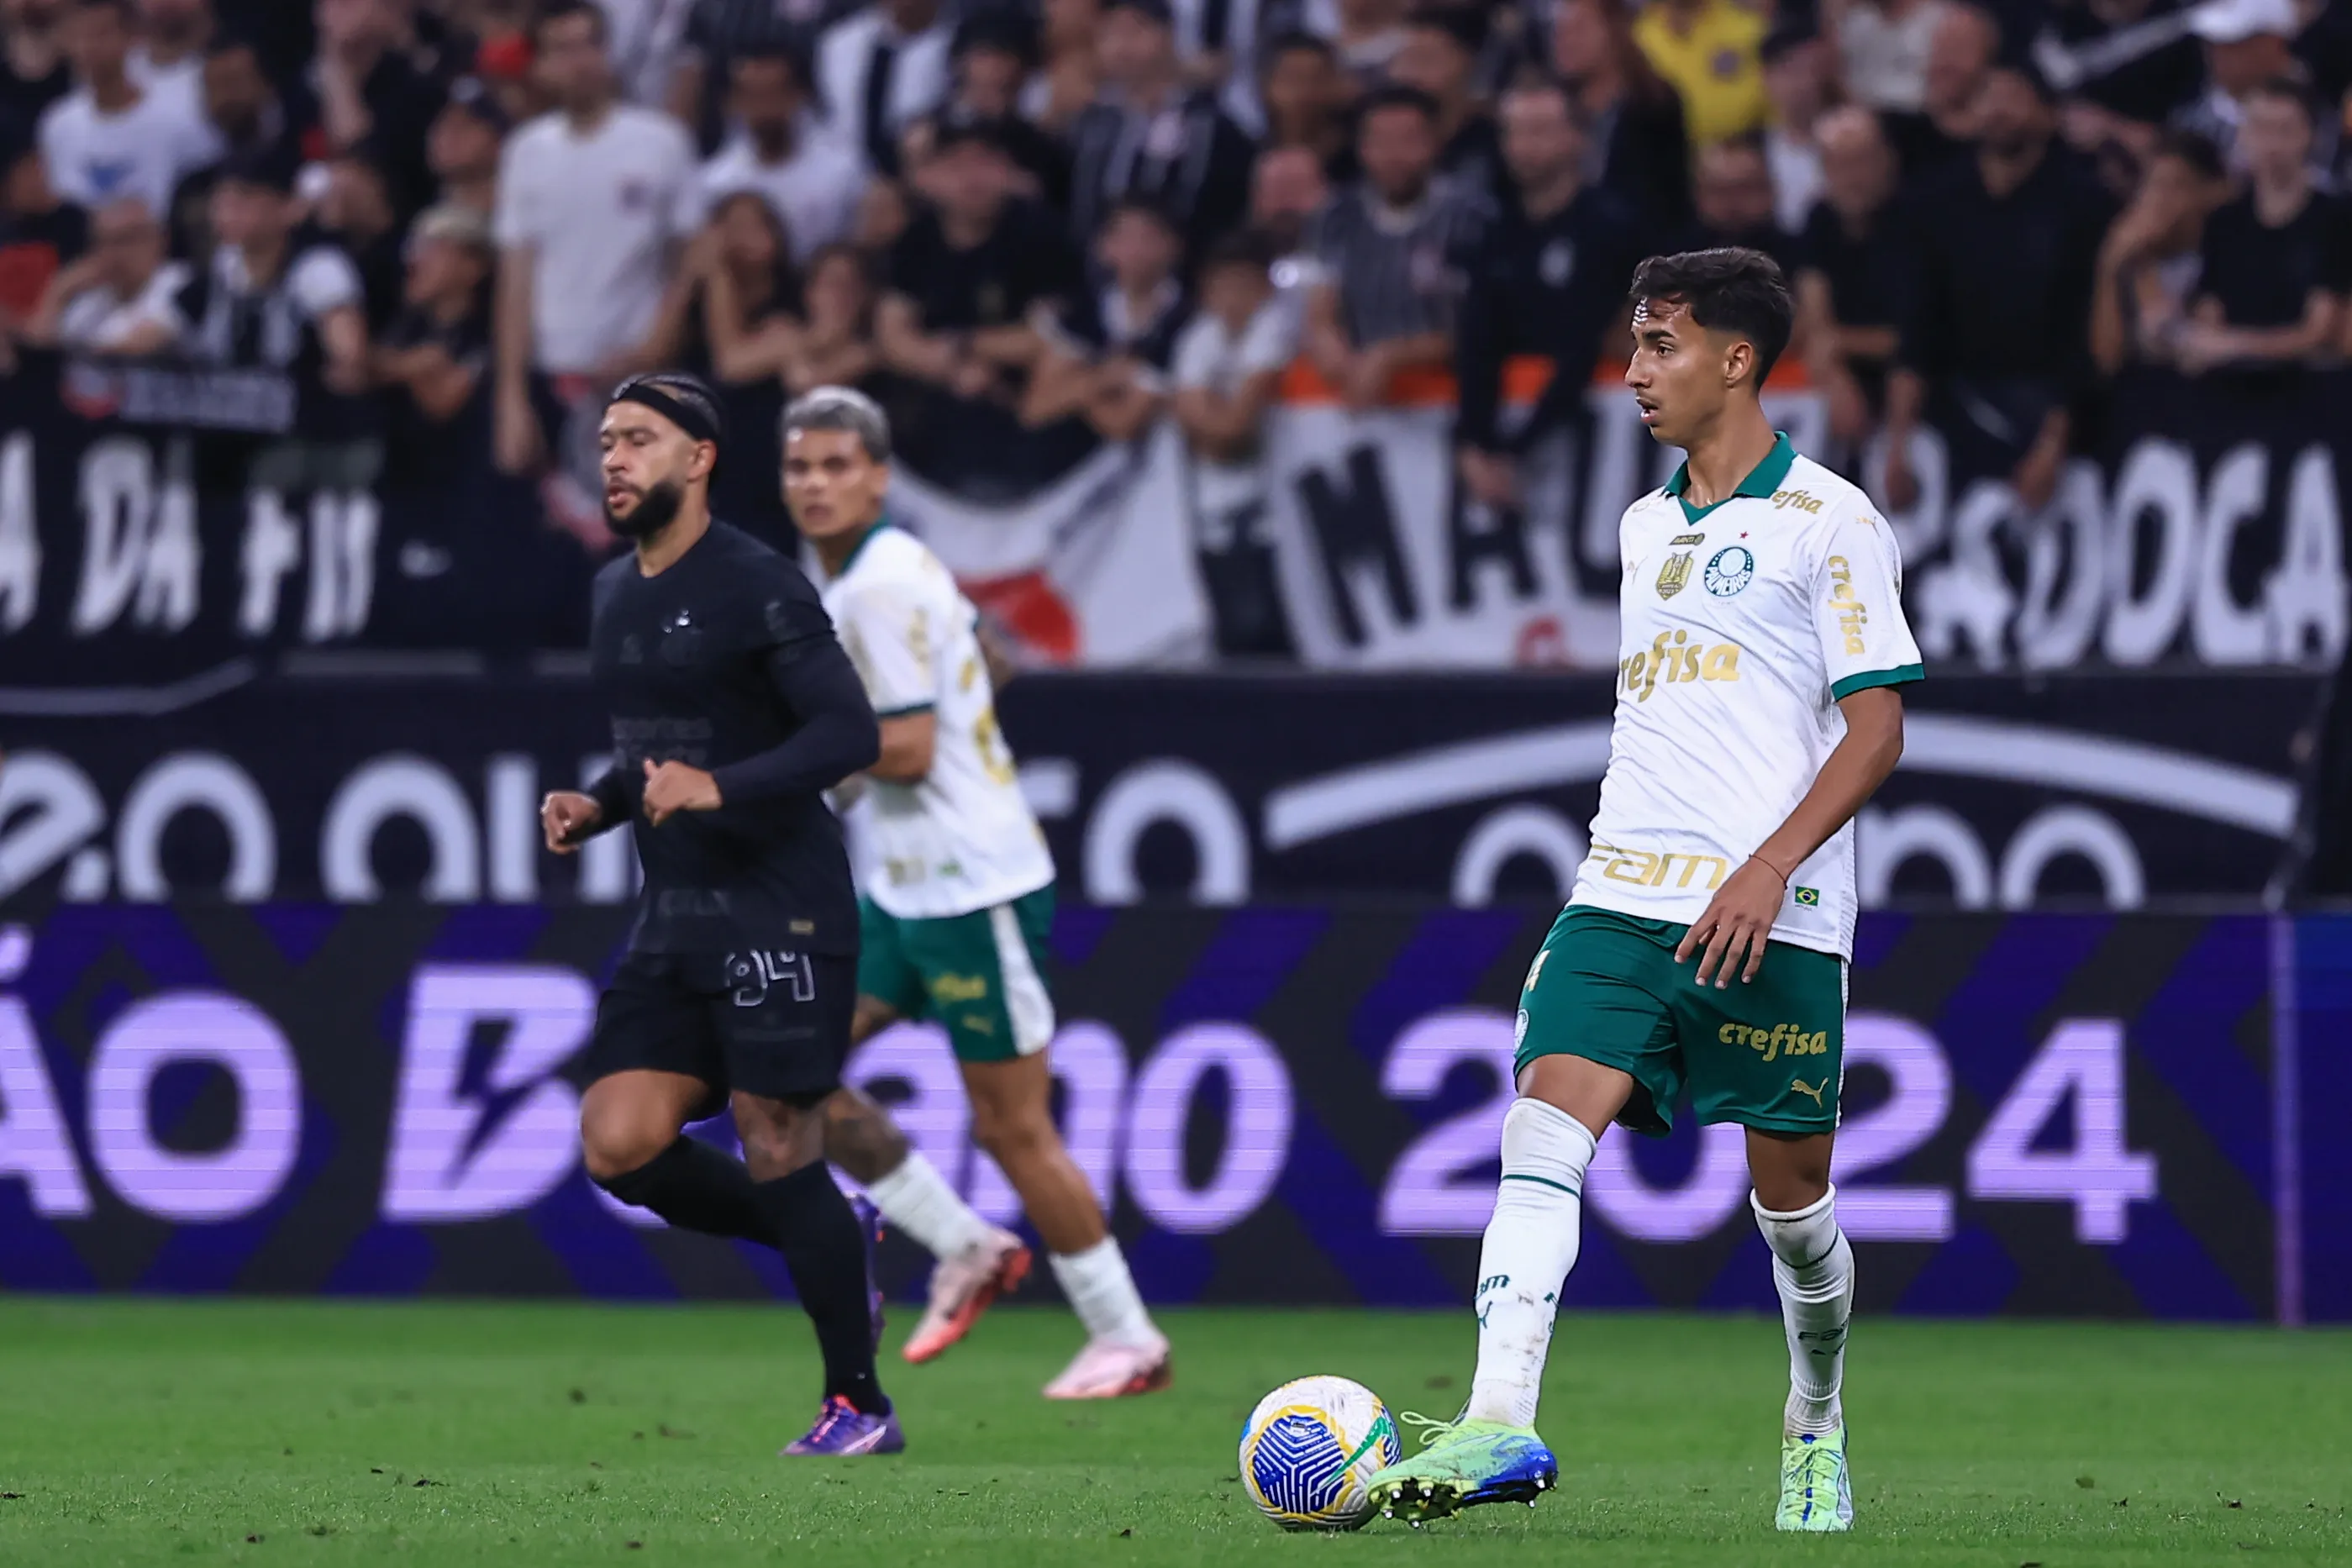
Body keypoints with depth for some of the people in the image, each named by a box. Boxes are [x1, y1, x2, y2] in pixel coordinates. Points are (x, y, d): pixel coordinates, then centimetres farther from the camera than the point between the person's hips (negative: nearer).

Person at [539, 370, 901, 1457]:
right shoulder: (615, 594, 15)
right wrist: (597, 807, 8)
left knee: (776, 1151, -7)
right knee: (619, 1145, -4)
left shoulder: (757, 587, -10)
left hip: (779, 909, -8)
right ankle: (832, 1249, 17)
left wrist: (719, 787, -27)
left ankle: (859, 1407, 5)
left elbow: (849, 734, -17)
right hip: (674, 918, 8)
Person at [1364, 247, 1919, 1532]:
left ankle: (1817, 1430, 28)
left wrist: (1769, 866, -18)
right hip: (1622, 897, 5)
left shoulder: (1827, 521, -3)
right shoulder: (1646, 526, 18)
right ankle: (1499, 1426, -28)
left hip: (1771, 920, -5)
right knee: (1544, 1127, -16)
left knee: (1791, 1196, 4)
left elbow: (1876, 724, -8)